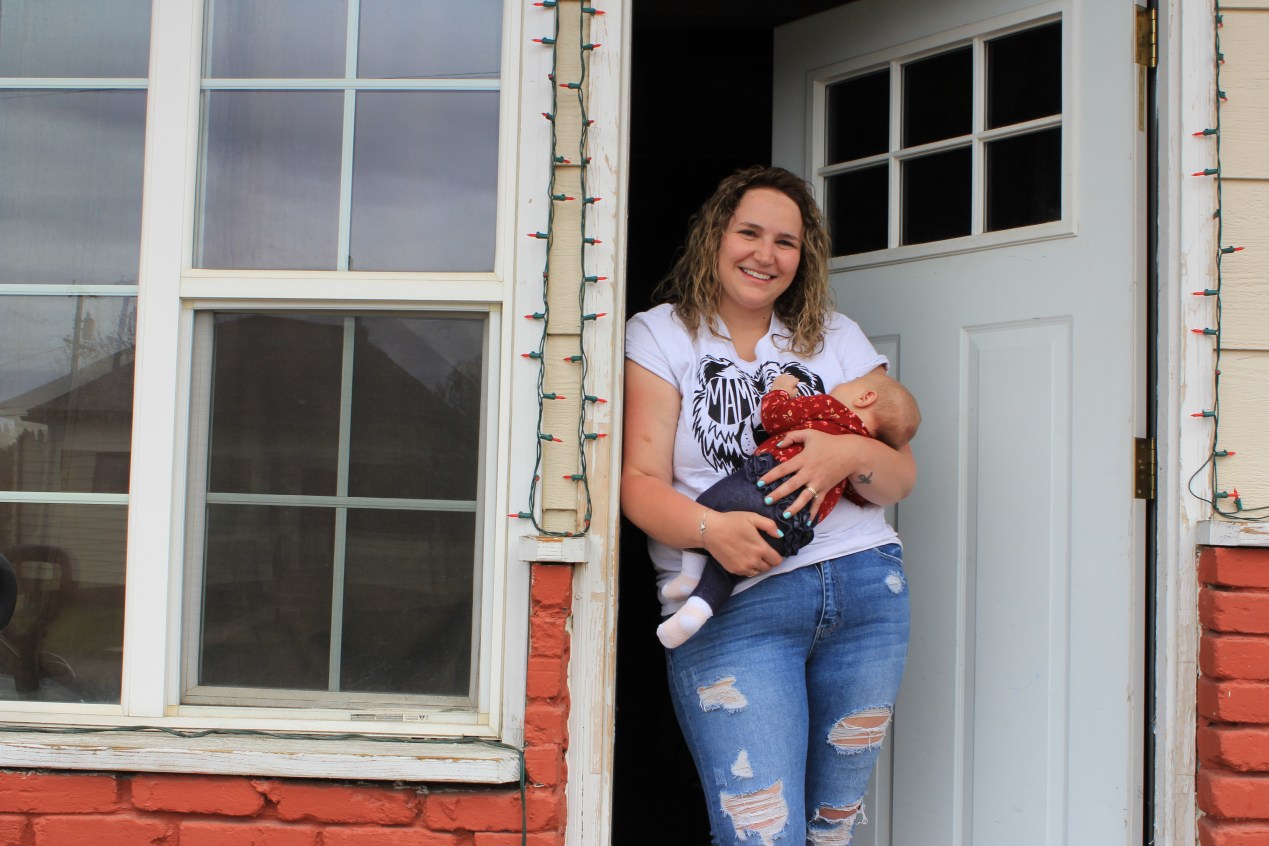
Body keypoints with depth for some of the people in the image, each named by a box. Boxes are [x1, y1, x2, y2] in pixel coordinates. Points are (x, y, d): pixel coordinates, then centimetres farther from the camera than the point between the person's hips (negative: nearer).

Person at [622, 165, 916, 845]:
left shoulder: (837, 336, 15)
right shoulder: (659, 334, 6)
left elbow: (900, 480, 11)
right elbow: (640, 480, -3)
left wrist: (854, 455, -12)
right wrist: (710, 527, -23)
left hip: (865, 589, 4)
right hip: (732, 605, -4)